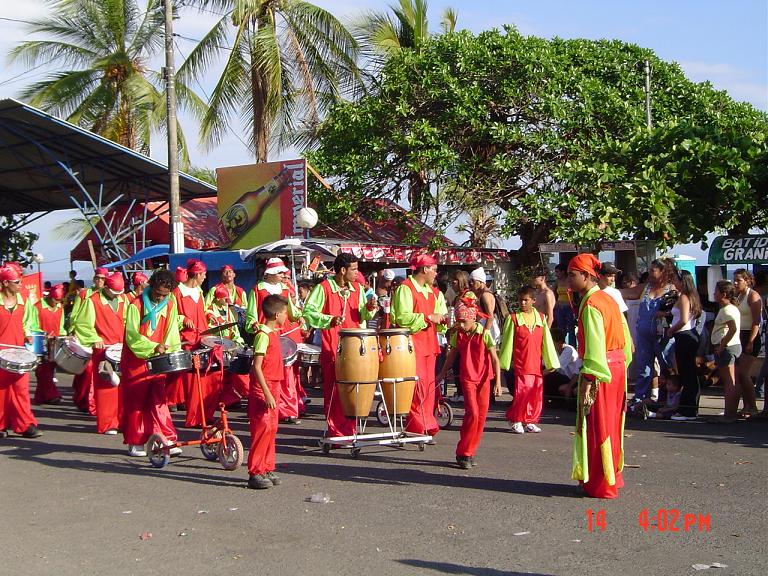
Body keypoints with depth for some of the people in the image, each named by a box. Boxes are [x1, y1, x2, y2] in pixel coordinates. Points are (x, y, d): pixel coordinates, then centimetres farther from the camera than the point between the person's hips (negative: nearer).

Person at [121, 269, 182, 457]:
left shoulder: (170, 306, 6)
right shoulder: (136, 305, -9)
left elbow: (171, 335, 7)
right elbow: (132, 335, -15)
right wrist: (153, 347, -27)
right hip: (136, 361, -3)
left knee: (158, 399, -1)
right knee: (136, 401, 3)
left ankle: (166, 441, -1)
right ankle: (135, 443, 12)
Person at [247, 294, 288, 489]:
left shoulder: (273, 333, 12)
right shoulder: (263, 335, -16)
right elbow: (257, 367, -20)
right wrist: (267, 393, -23)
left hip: (272, 388, 9)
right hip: (262, 389, -9)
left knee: (271, 428, 11)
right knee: (263, 428, -9)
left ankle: (267, 469, 19)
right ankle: (255, 473, -4)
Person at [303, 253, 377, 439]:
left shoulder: (357, 289, 13)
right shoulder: (324, 288, -4)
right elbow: (308, 312, -8)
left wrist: (369, 308, -3)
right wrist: (330, 320, -19)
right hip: (332, 347, -5)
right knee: (334, 388, -3)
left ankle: (349, 429, 14)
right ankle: (335, 431, 5)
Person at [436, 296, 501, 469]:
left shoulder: (484, 334, -9)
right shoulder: (458, 335, 1)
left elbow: (494, 359, -7)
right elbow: (452, 355, 17)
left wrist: (498, 382, -11)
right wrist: (442, 373, 22)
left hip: (484, 379, 0)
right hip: (467, 378, 0)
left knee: (481, 416, 3)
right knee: (472, 413, -14)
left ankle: (470, 452, 16)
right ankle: (463, 453, -6)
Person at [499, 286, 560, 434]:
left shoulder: (540, 318, 8)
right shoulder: (513, 318, -1)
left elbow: (547, 341, 9)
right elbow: (507, 342, 2)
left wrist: (550, 362, 7)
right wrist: (504, 362, 1)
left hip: (536, 364, 4)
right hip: (520, 364, -4)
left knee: (537, 393, 5)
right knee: (522, 392, -8)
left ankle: (530, 422, 18)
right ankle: (515, 421, 8)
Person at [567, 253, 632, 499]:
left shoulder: (591, 304, -16)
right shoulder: (608, 299, 13)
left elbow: (594, 346, -23)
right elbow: (624, 336, 16)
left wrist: (588, 380, -24)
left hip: (599, 370, -9)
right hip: (617, 367, 9)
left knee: (597, 428, 0)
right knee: (609, 426, 18)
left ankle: (601, 485, 7)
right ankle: (612, 477, 28)